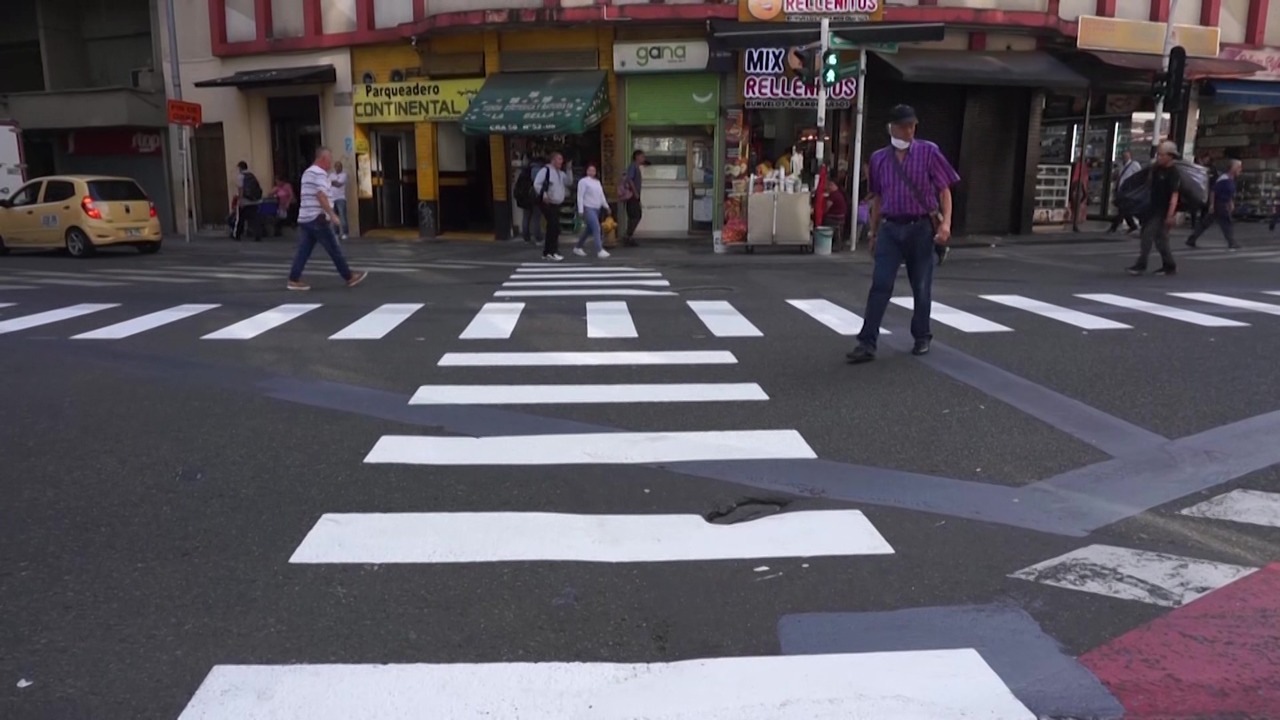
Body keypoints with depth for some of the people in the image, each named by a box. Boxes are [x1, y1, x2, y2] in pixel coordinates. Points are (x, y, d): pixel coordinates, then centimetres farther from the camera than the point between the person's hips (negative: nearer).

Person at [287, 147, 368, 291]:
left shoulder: (307, 172, 20)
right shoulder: (320, 173, -10)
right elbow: (321, 195, -21)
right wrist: (332, 214, -20)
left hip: (304, 218, 9)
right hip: (317, 218, -9)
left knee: (303, 250, 6)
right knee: (334, 249, -1)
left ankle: (294, 280, 2)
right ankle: (350, 277, 6)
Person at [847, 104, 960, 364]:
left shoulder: (928, 152, -2)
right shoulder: (879, 158, 6)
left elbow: (944, 190, -1)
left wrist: (945, 223, -14)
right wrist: (874, 233, 14)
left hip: (921, 228, -1)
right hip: (890, 228, 2)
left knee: (921, 287, 9)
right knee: (880, 286, -6)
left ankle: (922, 337, 26)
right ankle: (867, 343, -6)